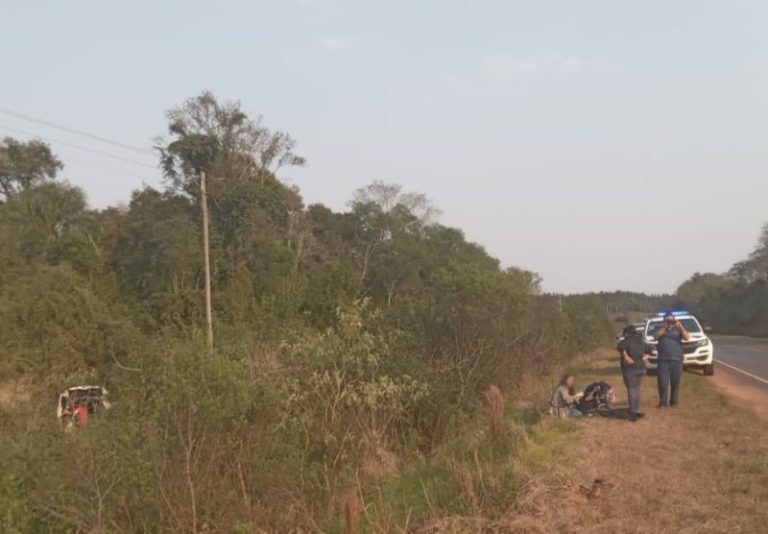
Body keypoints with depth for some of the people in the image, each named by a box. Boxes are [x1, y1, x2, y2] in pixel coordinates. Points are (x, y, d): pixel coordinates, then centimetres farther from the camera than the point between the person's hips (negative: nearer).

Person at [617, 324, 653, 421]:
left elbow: (621, 346, -33)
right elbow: (650, 349, 27)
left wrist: (626, 357, -23)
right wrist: (645, 357, 15)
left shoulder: (627, 341, -11)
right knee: (637, 390, 15)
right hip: (641, 368, 7)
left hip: (630, 369, -7)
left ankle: (633, 413, -3)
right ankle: (637, 410, 19)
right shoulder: (641, 342, 13)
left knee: (631, 390, -3)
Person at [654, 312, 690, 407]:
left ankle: (674, 401, 11)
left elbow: (687, 337, -4)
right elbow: (655, 336, -7)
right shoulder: (661, 330, 13)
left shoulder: (678, 329, 12)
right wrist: (664, 327, -15)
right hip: (663, 360, 0)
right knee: (663, 383, -5)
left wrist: (681, 327, -18)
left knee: (675, 383, 1)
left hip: (676, 360, 0)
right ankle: (663, 402, -1)